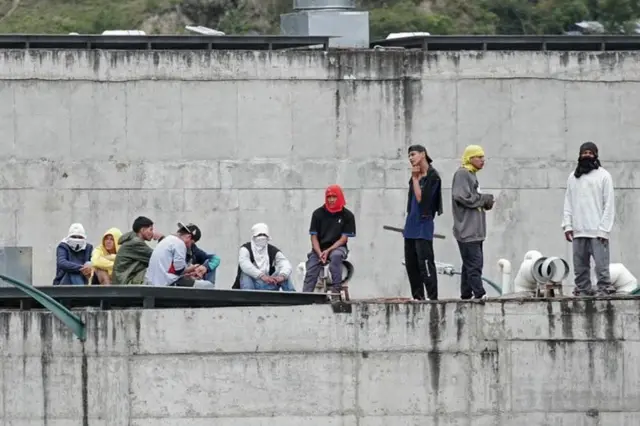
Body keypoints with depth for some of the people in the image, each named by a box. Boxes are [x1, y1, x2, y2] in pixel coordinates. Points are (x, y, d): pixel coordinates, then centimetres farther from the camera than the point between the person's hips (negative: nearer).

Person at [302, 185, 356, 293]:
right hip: (319, 248, 2)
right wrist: (320, 254, -15)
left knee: (336, 256, -37)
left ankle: (336, 290, -35)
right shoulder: (318, 214, 2)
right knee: (310, 273, -20)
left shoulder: (347, 216, -2)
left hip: (337, 247, -2)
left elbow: (343, 238, -5)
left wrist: (328, 251, -17)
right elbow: (314, 236, 2)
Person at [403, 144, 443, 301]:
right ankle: (417, 296, 14)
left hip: (423, 224, -9)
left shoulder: (432, 176, -9)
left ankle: (432, 297, -12)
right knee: (411, 263, 9)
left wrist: (415, 178, -10)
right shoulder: (416, 175, 15)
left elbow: (421, 198, -15)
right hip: (411, 224, 9)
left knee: (425, 262, -12)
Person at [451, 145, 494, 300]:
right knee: (474, 263, -14)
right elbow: (462, 197, -19)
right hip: (467, 230, -10)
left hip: (475, 231, 10)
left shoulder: (472, 175, 20)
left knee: (470, 264, 11)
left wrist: (486, 202, 6)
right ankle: (480, 294, -19)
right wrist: (485, 199, -10)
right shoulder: (462, 174, -10)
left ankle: (466, 294, 14)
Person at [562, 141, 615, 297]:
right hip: (578, 232, 4)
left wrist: (603, 229, -9)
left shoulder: (603, 176, 2)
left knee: (601, 265, -10)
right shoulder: (573, 177, 15)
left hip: (597, 231, -4)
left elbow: (609, 204, -2)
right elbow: (568, 203, 16)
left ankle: (605, 290, -10)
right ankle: (583, 291, 6)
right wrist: (567, 225, 4)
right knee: (580, 267, 3)